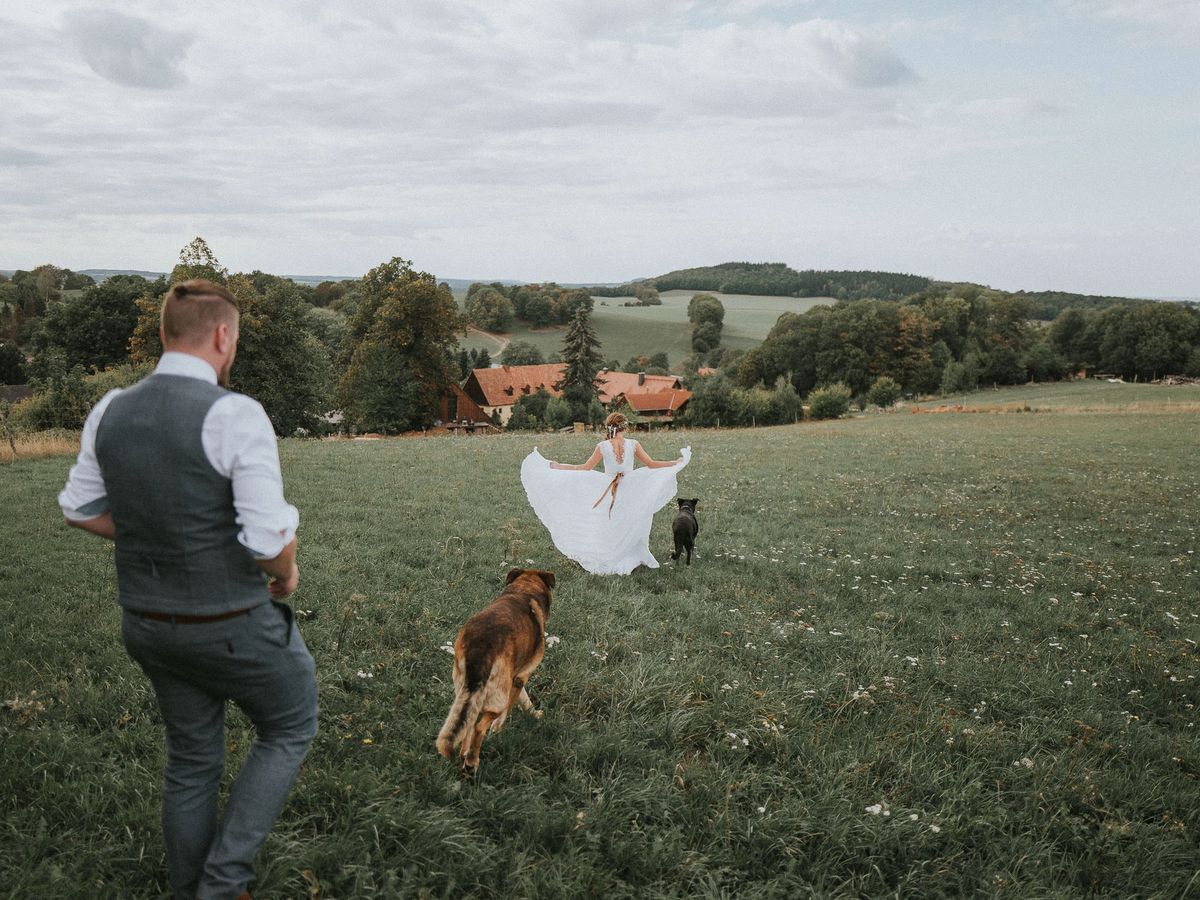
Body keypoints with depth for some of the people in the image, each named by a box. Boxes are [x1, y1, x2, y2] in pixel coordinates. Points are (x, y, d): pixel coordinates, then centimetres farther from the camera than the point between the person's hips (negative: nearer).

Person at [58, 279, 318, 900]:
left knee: (192, 757, 25)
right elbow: (271, 540, -27)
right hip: (233, 624, -6)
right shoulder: (237, 416, -25)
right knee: (290, 730, 21)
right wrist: (286, 574, -4)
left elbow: (80, 509, 9)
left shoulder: (111, 411, -4)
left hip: (149, 620, 6)